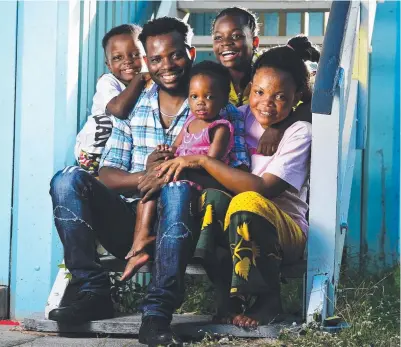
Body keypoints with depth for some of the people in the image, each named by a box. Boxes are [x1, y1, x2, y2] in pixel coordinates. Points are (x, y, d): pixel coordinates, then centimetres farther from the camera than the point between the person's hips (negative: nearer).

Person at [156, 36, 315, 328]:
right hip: (236, 228, 3)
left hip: (286, 232, -3)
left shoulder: (299, 133, -10)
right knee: (213, 197, -31)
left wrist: (202, 160, -25)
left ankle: (268, 299, -18)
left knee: (247, 202, -37)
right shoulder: (240, 117, 4)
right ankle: (227, 294, -22)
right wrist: (174, 165, -15)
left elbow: (263, 188, -24)